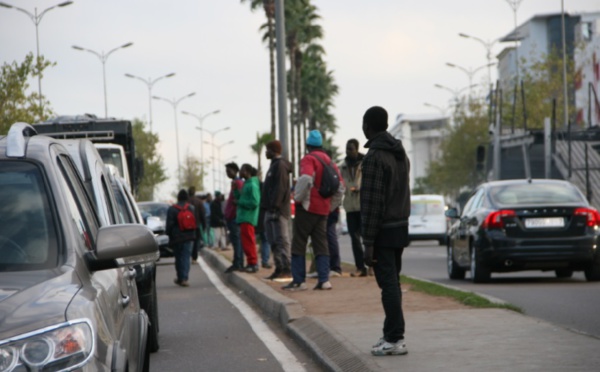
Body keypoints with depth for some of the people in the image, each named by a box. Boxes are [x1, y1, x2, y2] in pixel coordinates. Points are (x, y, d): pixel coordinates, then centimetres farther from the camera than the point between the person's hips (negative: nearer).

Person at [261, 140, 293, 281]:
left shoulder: (280, 165, -10)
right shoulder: (274, 165, 22)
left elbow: (280, 188, -19)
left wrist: (275, 206, -24)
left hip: (278, 210, -11)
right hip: (271, 210, 11)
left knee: (282, 240, -12)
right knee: (274, 241, 11)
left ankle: (287, 271, -14)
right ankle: (279, 269, 14)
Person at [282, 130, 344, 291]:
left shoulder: (308, 159, -8)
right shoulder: (330, 161, 14)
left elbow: (306, 179, -27)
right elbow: (340, 188, 15)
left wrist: (298, 197, -13)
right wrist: (331, 206, 19)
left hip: (307, 207, -6)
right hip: (324, 209, 6)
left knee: (299, 243, 0)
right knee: (321, 244, 8)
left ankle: (298, 281, -1)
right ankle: (324, 279, 0)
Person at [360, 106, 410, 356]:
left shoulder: (374, 157, -17)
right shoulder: (400, 154, 13)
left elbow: (372, 203, -20)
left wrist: (368, 243, -18)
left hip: (383, 231, -9)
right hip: (400, 226, 9)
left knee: (388, 284, -7)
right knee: (392, 283, 14)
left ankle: (395, 339, -7)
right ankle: (392, 334, 19)